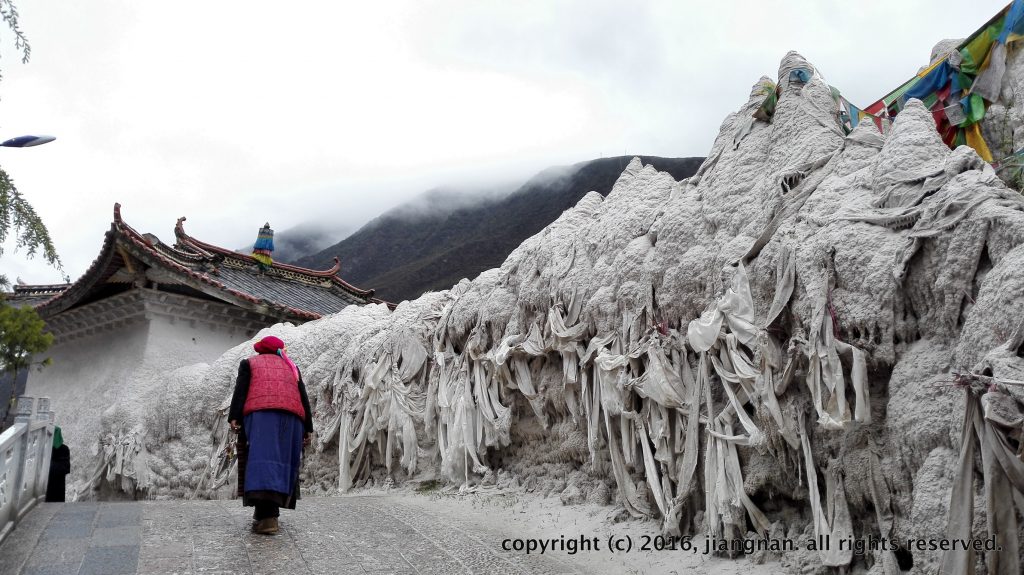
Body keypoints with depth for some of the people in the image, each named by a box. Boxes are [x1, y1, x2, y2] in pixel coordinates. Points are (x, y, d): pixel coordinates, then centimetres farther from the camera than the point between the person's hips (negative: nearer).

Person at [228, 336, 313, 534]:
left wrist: (234, 418, -4)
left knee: (262, 460, -14)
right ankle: (269, 512, 7)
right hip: (291, 417, 3)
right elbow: (303, 397, 17)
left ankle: (267, 516, -29)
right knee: (283, 462, 10)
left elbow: (240, 390, 4)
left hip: (260, 413, -3)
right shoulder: (291, 367, 28)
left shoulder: (249, 363, 21)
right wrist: (307, 428, 14)